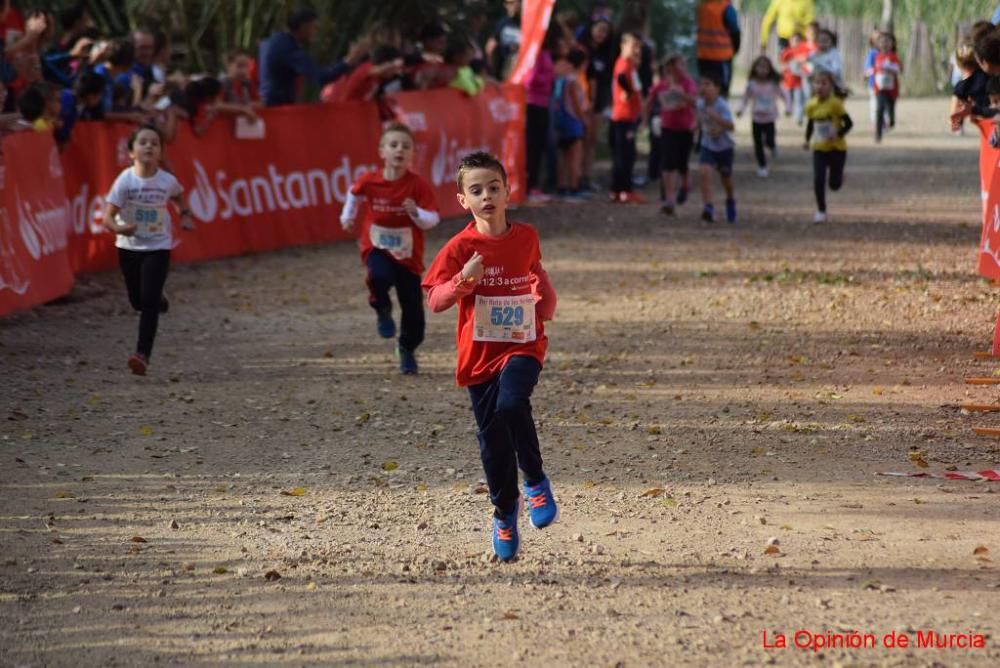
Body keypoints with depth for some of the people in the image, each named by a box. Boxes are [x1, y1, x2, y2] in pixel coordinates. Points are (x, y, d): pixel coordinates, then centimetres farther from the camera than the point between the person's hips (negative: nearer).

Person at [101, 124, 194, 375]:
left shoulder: (167, 181, -12)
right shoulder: (125, 181, -17)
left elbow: (178, 197, 15)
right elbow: (108, 217, -20)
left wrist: (185, 215, 0)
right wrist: (119, 228, -40)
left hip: (158, 247, -1)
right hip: (129, 246, 1)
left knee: (149, 301, -14)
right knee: (138, 301, 15)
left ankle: (143, 354, -16)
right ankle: (158, 301, 52)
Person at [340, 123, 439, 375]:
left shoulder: (418, 185, -13)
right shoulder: (370, 181, -8)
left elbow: (432, 219, -13)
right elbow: (355, 193, 17)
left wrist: (416, 213, -32)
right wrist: (348, 216, 21)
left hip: (409, 255, 0)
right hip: (377, 247, 0)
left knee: (413, 307, 5)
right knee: (380, 276, -35)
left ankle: (407, 349, 32)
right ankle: (382, 310, -2)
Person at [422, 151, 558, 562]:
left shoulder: (526, 237, 3)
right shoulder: (461, 247, -6)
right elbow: (435, 302, -10)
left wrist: (546, 297, 7)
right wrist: (463, 280, -26)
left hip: (523, 344, 0)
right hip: (480, 353, 0)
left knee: (511, 405, -28)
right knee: (492, 437, 6)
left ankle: (536, 482, -5)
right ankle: (504, 513, 27)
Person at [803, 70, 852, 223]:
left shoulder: (835, 103, -16)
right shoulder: (811, 105, -4)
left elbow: (848, 123, -13)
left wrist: (838, 134, -28)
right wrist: (807, 140, -1)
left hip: (837, 148, -3)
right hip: (819, 149, 3)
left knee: (834, 185, 5)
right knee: (818, 181, -9)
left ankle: (839, 175, 42)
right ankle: (821, 211, 6)